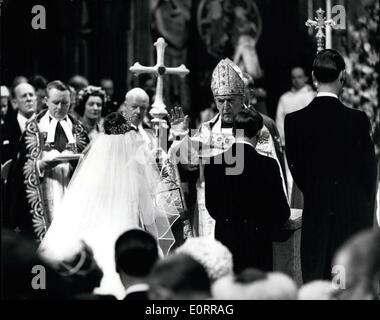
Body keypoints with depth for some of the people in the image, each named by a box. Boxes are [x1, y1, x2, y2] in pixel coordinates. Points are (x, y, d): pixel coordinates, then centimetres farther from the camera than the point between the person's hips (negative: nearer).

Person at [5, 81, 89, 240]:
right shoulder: (34, 127, 3)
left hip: (71, 190, 2)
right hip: (44, 194, -2)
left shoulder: (77, 129, 12)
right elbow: (21, 164, -1)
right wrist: (42, 164, -17)